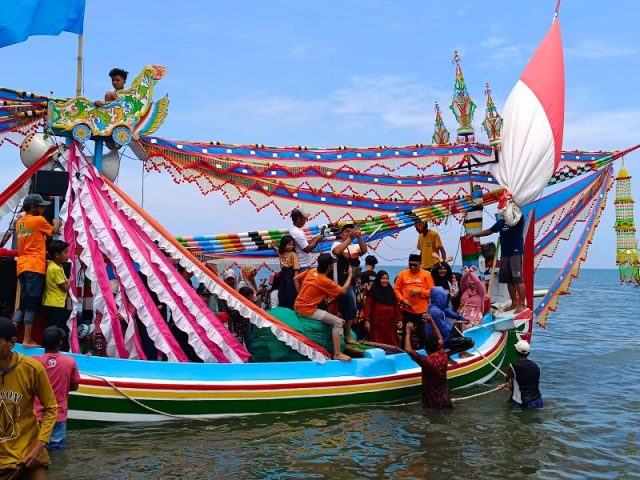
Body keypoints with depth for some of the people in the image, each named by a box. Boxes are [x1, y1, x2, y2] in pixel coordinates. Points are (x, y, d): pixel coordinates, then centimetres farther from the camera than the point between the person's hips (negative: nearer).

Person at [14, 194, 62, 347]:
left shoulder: (19, 222, 17)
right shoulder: (39, 220, -4)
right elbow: (53, 231, 13)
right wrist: (56, 225, 31)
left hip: (22, 267, 8)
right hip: (35, 267, -8)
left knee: (23, 303, 12)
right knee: (32, 304, -7)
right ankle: (27, 340, -9)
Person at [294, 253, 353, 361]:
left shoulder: (311, 271, 4)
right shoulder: (325, 281, -16)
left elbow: (296, 278, 16)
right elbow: (343, 290, -6)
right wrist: (350, 275, 5)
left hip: (297, 306, 9)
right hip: (307, 310, -9)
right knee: (338, 322, -8)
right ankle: (337, 354, -12)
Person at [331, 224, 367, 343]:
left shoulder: (355, 246, 11)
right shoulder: (337, 244, -2)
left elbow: (364, 251, -10)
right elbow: (337, 251, -25)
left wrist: (359, 237, -23)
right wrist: (350, 238, -23)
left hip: (354, 281, 6)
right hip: (342, 282, -6)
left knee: (346, 309, 12)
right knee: (351, 309, -12)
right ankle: (347, 336, 0)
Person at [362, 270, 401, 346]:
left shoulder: (391, 291, 14)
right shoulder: (373, 292, 0)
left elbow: (396, 306, 13)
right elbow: (368, 306, -6)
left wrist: (399, 319, 7)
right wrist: (366, 320, -14)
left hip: (390, 323, 4)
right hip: (378, 323, -4)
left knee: (391, 344, 2)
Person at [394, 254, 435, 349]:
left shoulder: (426, 274, 1)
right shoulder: (402, 274, 4)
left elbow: (432, 291, -2)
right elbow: (396, 289, 3)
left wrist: (420, 292, -15)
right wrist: (402, 300, -10)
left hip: (422, 310, -1)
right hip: (407, 309, 1)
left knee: (422, 333, 7)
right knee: (406, 332, 9)